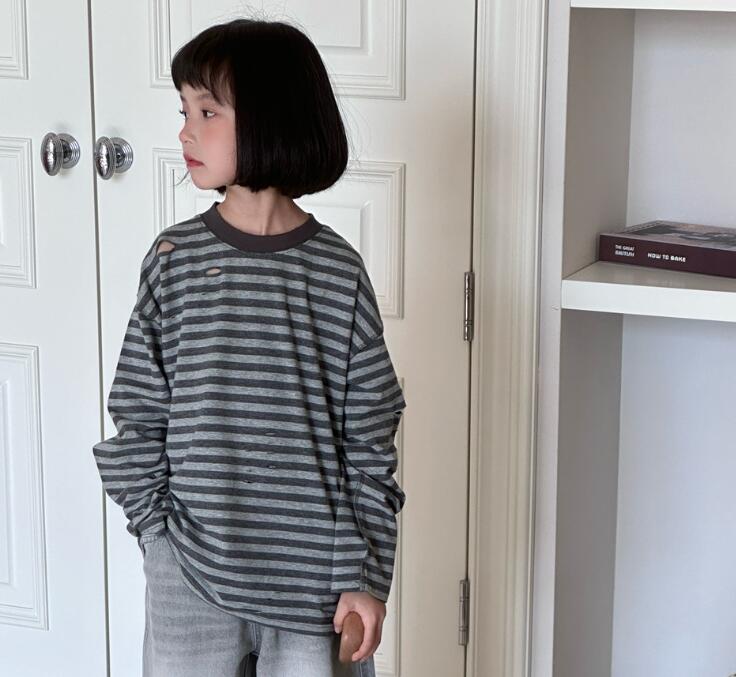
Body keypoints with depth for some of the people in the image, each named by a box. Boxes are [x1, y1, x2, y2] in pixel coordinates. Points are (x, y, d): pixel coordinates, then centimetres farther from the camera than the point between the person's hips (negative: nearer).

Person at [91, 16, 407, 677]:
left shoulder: (338, 270, -5)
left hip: (312, 573, -1)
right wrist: (157, 527, -3)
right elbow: (138, 412, 3)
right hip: (190, 571, 1)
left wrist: (368, 574, -4)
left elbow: (370, 433, -2)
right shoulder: (174, 258, -2)